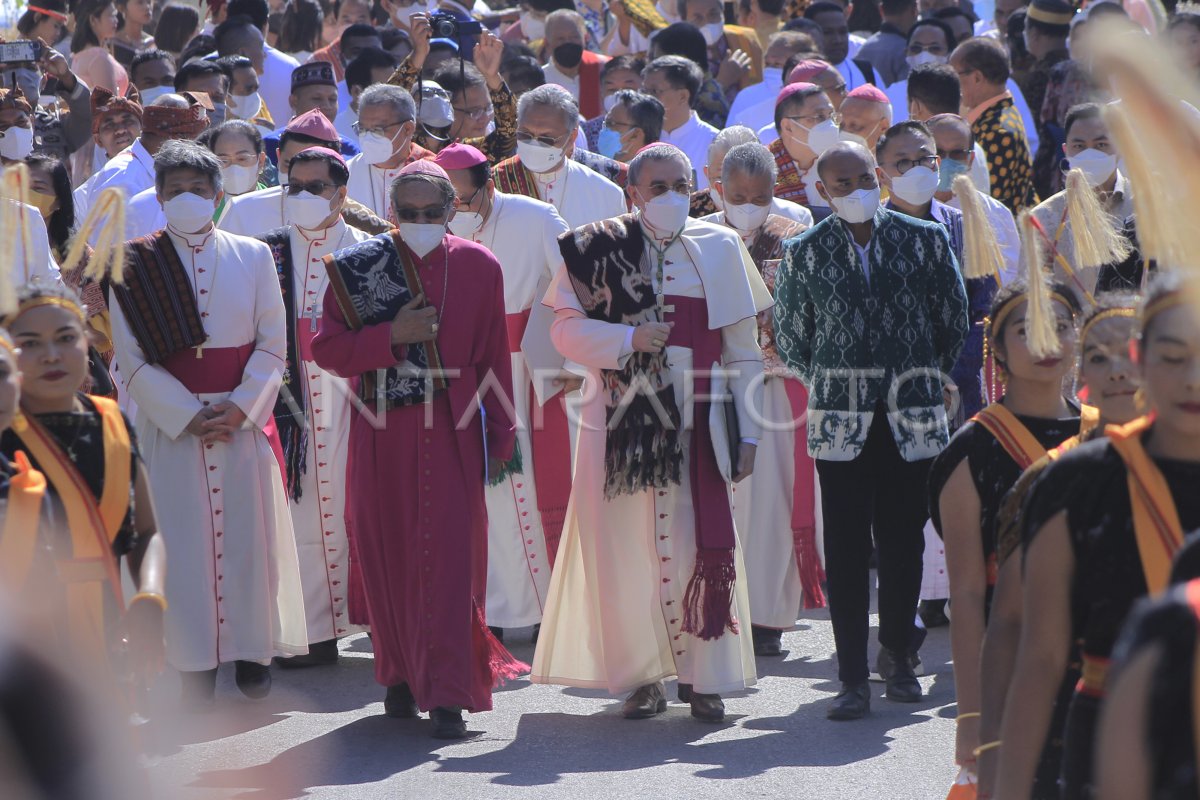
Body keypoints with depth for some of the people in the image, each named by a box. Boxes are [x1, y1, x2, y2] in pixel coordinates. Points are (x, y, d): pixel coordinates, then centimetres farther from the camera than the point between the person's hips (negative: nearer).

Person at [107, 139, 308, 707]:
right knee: (184, 538, -4)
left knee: (248, 531, 0)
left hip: (244, 419, 1)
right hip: (171, 422, -1)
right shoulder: (135, 266, 2)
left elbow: (273, 344, 4)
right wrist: (186, 416, -11)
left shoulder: (253, 257, 7)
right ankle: (196, 664, 0)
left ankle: (253, 650, 11)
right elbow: (131, 360, -2)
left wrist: (240, 407, -10)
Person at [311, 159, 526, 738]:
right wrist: (391, 336, -15)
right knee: (388, 555, 7)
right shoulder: (357, 267, 3)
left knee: (450, 555, -9)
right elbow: (325, 348, -2)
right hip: (382, 432, 1)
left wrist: (501, 435, 6)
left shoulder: (478, 266, 4)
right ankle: (400, 674, 26)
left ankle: (447, 695, -9)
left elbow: (494, 357, 8)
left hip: (453, 431, -1)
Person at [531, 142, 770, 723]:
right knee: (628, 545, -2)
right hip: (622, 419, 0)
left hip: (695, 421, 1)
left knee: (700, 544, -5)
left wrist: (746, 432, 3)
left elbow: (742, 349, 8)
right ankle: (642, 678, 7)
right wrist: (630, 339, -15)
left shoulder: (719, 249, 8)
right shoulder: (599, 250, 4)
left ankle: (704, 676, 5)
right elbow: (566, 328, 1)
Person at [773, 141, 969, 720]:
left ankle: (896, 654, 24)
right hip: (840, 421, -1)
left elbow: (953, 319, 13)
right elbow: (790, 338, 12)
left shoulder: (923, 239, 4)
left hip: (913, 419, 1)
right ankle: (853, 678, -4)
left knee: (904, 541, 6)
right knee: (846, 547, -5)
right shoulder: (805, 253, 3)